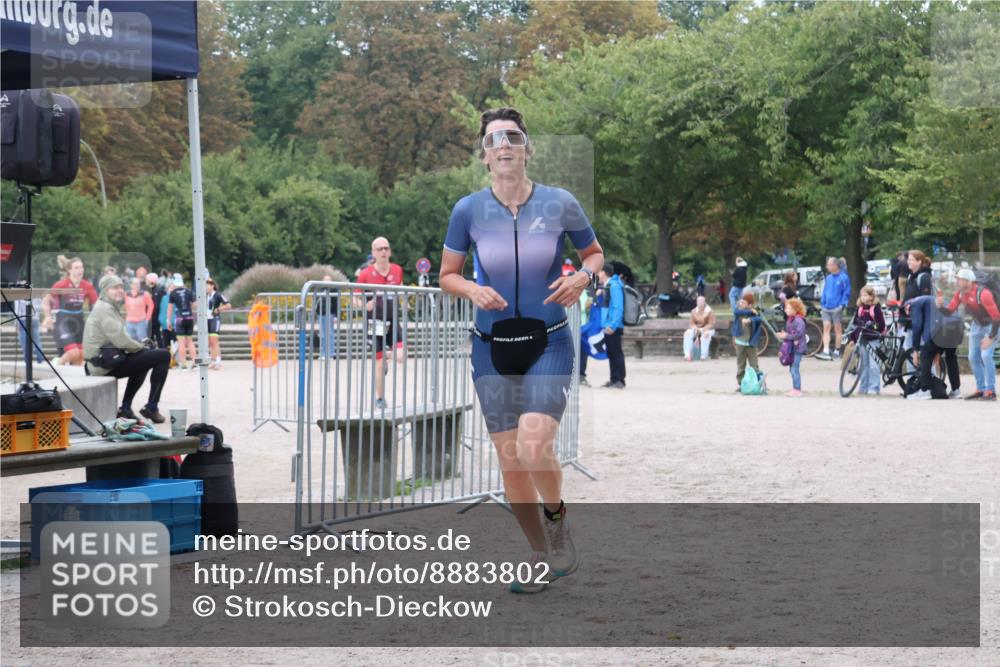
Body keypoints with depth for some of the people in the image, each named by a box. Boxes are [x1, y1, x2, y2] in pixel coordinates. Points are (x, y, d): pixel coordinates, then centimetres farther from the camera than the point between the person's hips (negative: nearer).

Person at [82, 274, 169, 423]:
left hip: (101, 362, 11)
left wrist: (139, 346, 5)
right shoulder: (105, 309, -13)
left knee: (143, 359, 37)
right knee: (163, 356, -11)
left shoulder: (111, 308, 20)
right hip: (106, 364, -11)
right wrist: (141, 347, -4)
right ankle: (151, 408, -8)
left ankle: (125, 408, 27)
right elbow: (121, 341, -21)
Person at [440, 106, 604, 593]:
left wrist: (583, 276, -12)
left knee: (533, 448, -20)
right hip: (492, 350, 2)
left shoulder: (560, 204, -6)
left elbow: (595, 252, 10)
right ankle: (541, 557, 24)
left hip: (549, 344, -2)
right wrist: (472, 290, -14)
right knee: (509, 461, 4)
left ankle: (557, 517, 12)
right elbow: (447, 275, 7)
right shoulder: (468, 210, -4)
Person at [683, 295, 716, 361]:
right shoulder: (694, 311, 3)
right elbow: (691, 323, 3)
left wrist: (702, 330, -25)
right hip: (696, 329, 4)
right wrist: (695, 328, -19)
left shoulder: (709, 311, -9)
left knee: (705, 334, -39)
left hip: (707, 329, -4)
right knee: (687, 333, -25)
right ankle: (688, 355, -34)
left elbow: (711, 324, -14)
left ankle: (704, 355, -39)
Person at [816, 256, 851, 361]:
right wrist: (822, 304, 12)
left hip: (837, 308, -5)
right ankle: (826, 352, -9)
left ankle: (837, 351, 14)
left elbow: (847, 293, -7)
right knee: (826, 328, -4)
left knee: (838, 329, 5)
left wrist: (842, 305, -14)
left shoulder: (844, 278, -7)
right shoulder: (828, 278, 11)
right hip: (826, 308, 5)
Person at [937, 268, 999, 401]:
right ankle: (980, 389, 17)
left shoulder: (983, 294, -30)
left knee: (986, 356, -18)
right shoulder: (960, 294, -8)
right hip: (977, 325, 8)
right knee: (973, 358, 6)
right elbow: (949, 311, -3)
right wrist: (940, 306, -24)